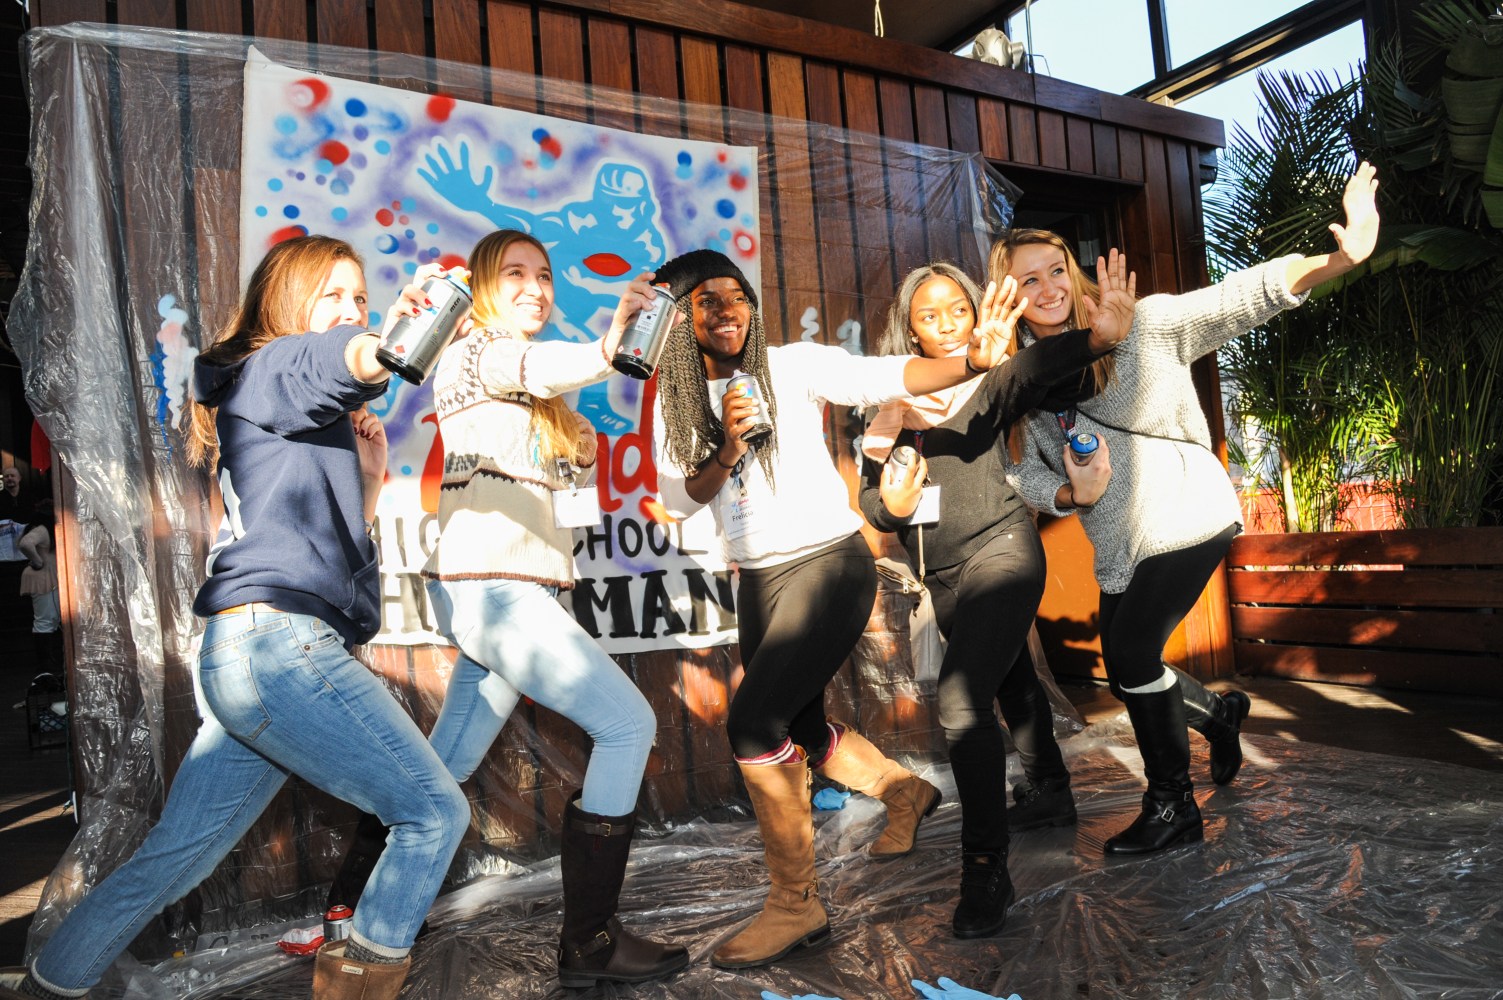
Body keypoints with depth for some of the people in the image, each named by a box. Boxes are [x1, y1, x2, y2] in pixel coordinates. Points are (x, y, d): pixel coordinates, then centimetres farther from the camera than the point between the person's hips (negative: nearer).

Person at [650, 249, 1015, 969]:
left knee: (753, 723, -17)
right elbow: (678, 498, 0)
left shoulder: (793, 367, -7)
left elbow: (889, 376, -17)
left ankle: (796, 905, -1)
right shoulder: (674, 402, 6)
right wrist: (726, 452, -17)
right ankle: (904, 791, 47)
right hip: (758, 581, 7)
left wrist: (971, 361, -31)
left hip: (827, 564, -6)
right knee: (799, 728, 19)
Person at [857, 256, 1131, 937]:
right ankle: (1049, 795, 48)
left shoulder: (991, 381, -9)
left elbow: (1036, 369, -32)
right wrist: (891, 504, -18)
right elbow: (869, 498, 5)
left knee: (961, 701, -20)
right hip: (942, 577, 7)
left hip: (998, 552, -6)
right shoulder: (892, 407, 3)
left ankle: (986, 869, -9)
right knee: (1010, 683, 25)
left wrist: (1097, 338, -51)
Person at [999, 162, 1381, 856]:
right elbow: (1026, 472, 4)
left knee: (1130, 650, -10)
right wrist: (1070, 494, -17)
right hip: (1118, 543, 7)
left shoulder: (1135, 325, -10)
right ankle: (1219, 715, 46)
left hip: (1186, 517, -6)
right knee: (1126, 671, 15)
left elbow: (1235, 300, -18)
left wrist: (1338, 259, -32)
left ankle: (1173, 805, 11)